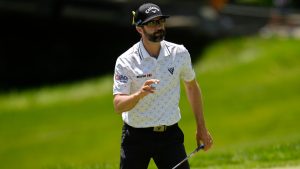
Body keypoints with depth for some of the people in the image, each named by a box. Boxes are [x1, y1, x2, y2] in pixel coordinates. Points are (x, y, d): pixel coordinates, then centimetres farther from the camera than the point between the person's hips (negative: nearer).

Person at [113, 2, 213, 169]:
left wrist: (201, 127, 15)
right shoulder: (125, 61, -11)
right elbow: (118, 105, -19)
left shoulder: (179, 53, -1)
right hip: (137, 136, -2)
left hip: (170, 135, 2)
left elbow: (191, 86, 15)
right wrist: (140, 94, -39)